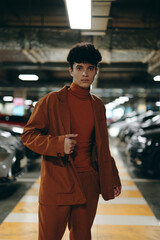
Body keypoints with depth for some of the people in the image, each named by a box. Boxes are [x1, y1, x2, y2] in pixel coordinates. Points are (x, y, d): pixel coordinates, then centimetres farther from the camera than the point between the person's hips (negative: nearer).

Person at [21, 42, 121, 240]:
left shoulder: (98, 105, 11)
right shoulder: (52, 101, -4)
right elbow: (28, 135, -3)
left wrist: (113, 179, 15)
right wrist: (58, 144, -19)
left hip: (88, 185, 4)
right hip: (56, 183, -4)